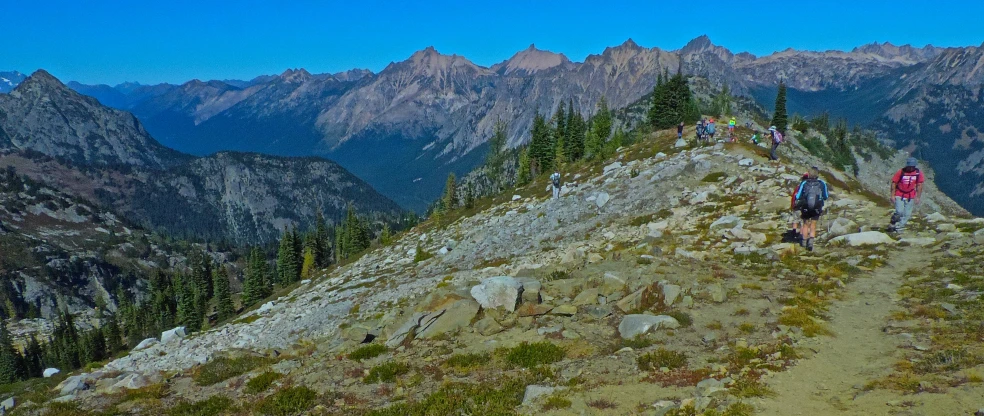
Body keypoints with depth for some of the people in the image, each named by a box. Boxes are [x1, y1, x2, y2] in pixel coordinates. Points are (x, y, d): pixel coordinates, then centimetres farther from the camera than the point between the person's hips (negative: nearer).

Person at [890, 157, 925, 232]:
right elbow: (894, 183, -6)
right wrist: (893, 195, -10)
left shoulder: (918, 173, -4)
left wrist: (918, 197, 1)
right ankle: (893, 222, 11)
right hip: (899, 195, -3)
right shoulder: (901, 172, -11)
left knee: (907, 214, 2)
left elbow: (919, 186, 3)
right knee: (899, 212, -15)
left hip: (910, 197, 3)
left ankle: (899, 227, 14)